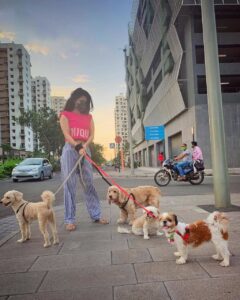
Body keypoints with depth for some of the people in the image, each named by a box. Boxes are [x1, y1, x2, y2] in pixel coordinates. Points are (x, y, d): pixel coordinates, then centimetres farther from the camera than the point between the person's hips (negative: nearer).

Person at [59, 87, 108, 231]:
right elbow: (67, 134, -5)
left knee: (89, 183, 4)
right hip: (70, 150, -3)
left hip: (85, 150, 3)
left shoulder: (89, 117, 19)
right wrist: (77, 147, -20)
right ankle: (70, 220, 1)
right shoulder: (66, 115, 7)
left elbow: (92, 134, 7)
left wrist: (84, 146, -12)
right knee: (70, 185, -4)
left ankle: (96, 215, 10)